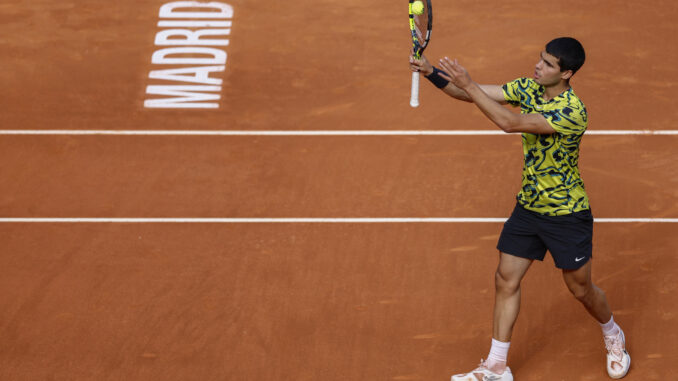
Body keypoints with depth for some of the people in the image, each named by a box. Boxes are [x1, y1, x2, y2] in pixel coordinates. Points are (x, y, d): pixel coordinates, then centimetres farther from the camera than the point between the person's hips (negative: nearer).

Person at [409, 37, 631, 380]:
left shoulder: (572, 112, -29)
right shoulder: (528, 88, -4)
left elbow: (510, 123, -36)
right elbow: (473, 94, -5)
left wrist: (468, 85, -37)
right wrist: (431, 73, -22)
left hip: (567, 214, -6)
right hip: (528, 207, 6)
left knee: (581, 290, 9)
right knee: (506, 281, 4)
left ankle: (614, 337, 40)